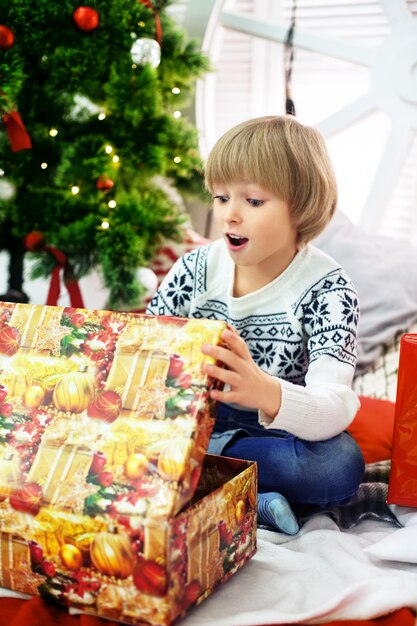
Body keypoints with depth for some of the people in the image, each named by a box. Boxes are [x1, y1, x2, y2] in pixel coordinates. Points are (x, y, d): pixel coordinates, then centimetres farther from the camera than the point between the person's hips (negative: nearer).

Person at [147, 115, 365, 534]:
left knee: (341, 465, -34)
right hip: (191, 419, 3)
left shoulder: (325, 289, -16)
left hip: (279, 433, -3)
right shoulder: (196, 270, -4)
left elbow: (335, 408, -30)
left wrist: (264, 392, -52)